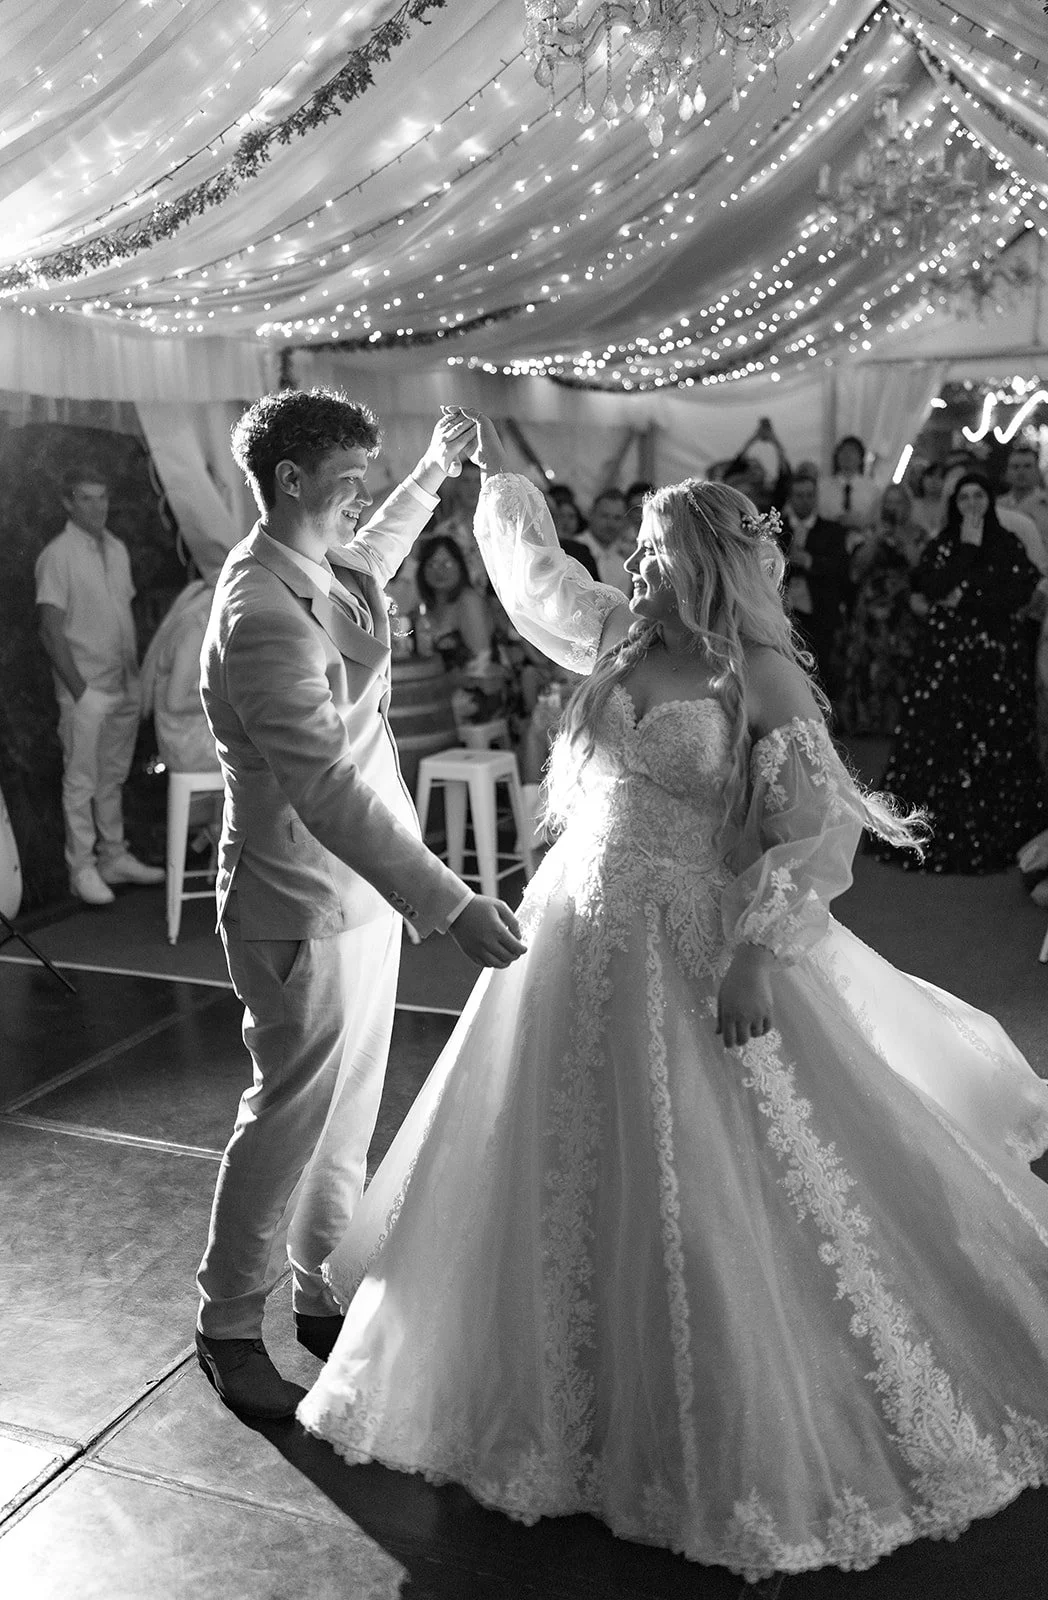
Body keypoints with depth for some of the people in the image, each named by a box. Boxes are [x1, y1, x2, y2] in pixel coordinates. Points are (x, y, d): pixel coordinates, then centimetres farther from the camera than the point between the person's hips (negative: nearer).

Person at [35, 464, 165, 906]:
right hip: (86, 692, -6)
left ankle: (115, 858, 25)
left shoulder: (117, 549, 10)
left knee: (113, 779, 15)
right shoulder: (57, 555, -11)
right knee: (81, 783, 2)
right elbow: (51, 631, -14)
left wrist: (136, 678, 10)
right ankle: (82, 869, 11)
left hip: (124, 688, 6)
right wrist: (80, 690, -15)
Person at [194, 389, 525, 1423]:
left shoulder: (325, 571, 5)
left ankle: (322, 1297, 36)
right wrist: (451, 905, -35)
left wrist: (433, 473, 35)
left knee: (347, 1115, 18)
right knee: (288, 1121, 5)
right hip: (305, 915, -9)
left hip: (361, 897, 9)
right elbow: (327, 790, -32)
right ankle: (228, 1327, 26)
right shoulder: (262, 616, -25)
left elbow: (369, 560, 33)